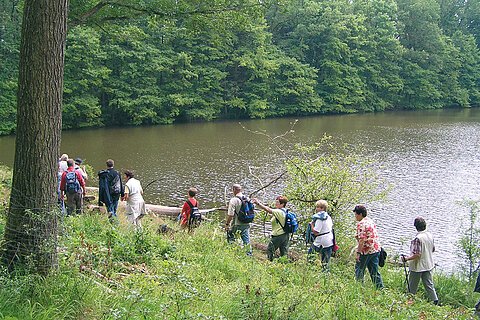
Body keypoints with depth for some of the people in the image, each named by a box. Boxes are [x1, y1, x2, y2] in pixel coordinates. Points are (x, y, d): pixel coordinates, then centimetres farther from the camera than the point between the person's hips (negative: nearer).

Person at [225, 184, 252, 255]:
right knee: (247, 241, 12)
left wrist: (227, 224, -6)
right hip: (246, 224, 6)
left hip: (237, 225, -6)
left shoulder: (233, 200, -15)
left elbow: (230, 215, -17)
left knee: (231, 240, 7)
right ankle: (249, 254, 14)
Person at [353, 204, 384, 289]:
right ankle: (380, 288, 13)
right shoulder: (371, 221, 12)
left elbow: (362, 240, -22)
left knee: (359, 269, 6)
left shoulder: (361, 224, -15)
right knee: (374, 271, 13)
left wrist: (358, 252, -20)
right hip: (376, 249, 8)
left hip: (366, 250, -8)